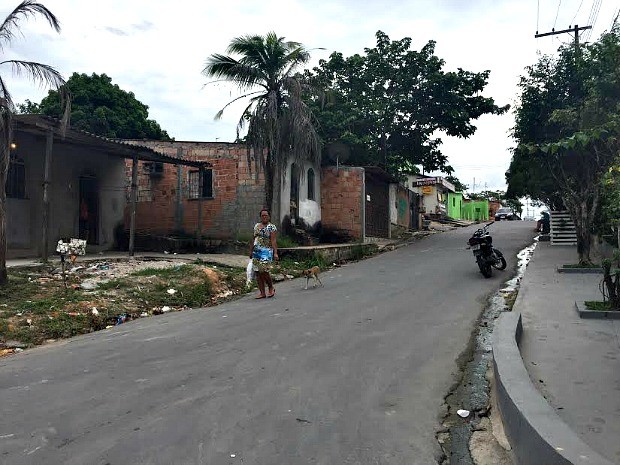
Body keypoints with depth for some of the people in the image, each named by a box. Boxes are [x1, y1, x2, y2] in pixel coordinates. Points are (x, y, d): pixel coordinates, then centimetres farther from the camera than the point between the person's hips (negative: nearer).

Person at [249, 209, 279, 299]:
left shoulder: (272, 227, -3)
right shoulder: (256, 225, 16)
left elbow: (273, 241, -10)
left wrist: (275, 252, -17)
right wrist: (251, 251, 20)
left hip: (266, 251, -6)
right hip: (256, 252, 6)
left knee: (264, 271, -14)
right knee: (257, 272, 3)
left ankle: (271, 288, 11)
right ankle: (262, 293, 10)